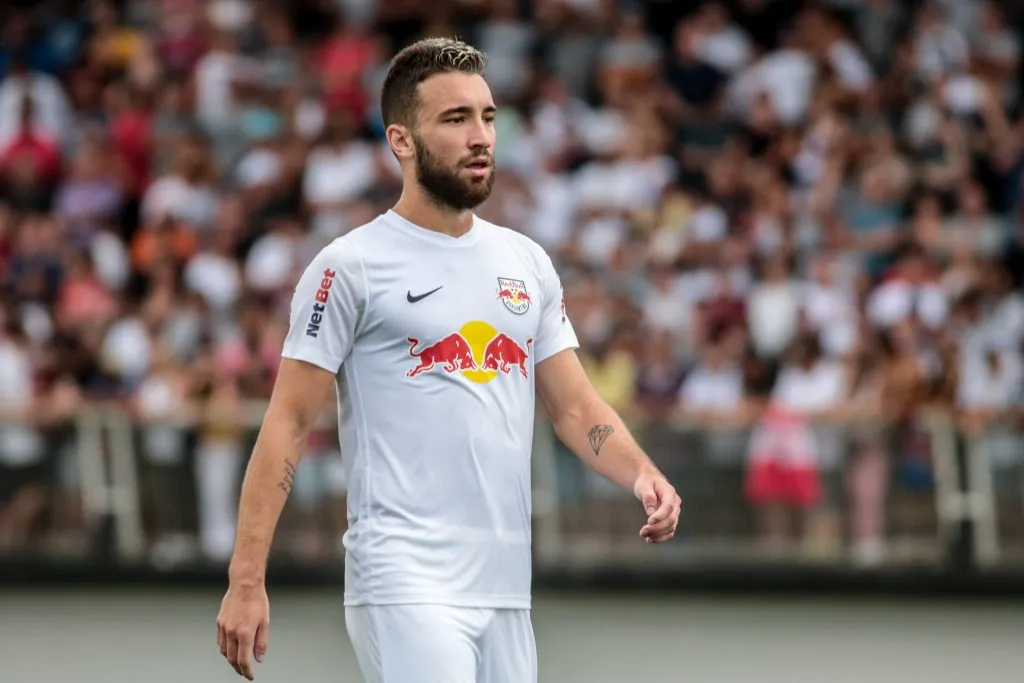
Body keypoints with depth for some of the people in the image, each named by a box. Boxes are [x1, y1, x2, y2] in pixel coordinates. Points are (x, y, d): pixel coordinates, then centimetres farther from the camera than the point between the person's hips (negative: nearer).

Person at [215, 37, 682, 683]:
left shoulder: (528, 263, 15)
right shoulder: (350, 266, -3)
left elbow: (576, 406, 15)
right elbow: (288, 424, -5)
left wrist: (643, 475, -6)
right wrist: (246, 580, -11)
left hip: (508, 585, 6)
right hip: (407, 584, -6)